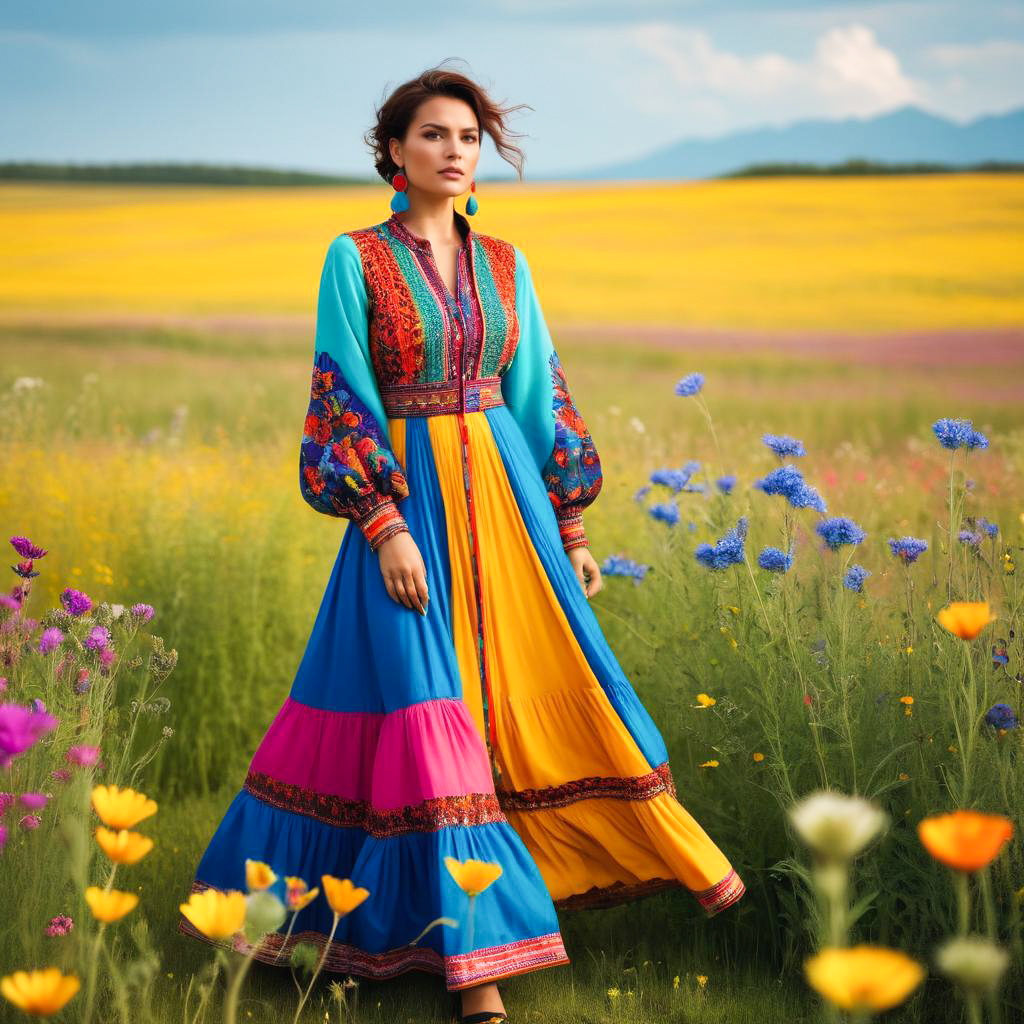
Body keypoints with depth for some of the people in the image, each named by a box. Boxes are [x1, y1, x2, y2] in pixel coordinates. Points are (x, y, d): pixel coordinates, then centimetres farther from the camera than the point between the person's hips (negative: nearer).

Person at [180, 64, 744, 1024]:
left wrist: (570, 529, 10)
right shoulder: (355, 258, -3)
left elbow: (538, 393, 12)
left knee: (553, 682, 10)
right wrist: (385, 527, -16)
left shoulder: (502, 263, 10)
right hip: (406, 498, -4)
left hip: (507, 493, 4)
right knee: (425, 704, -7)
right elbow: (341, 397, -8)